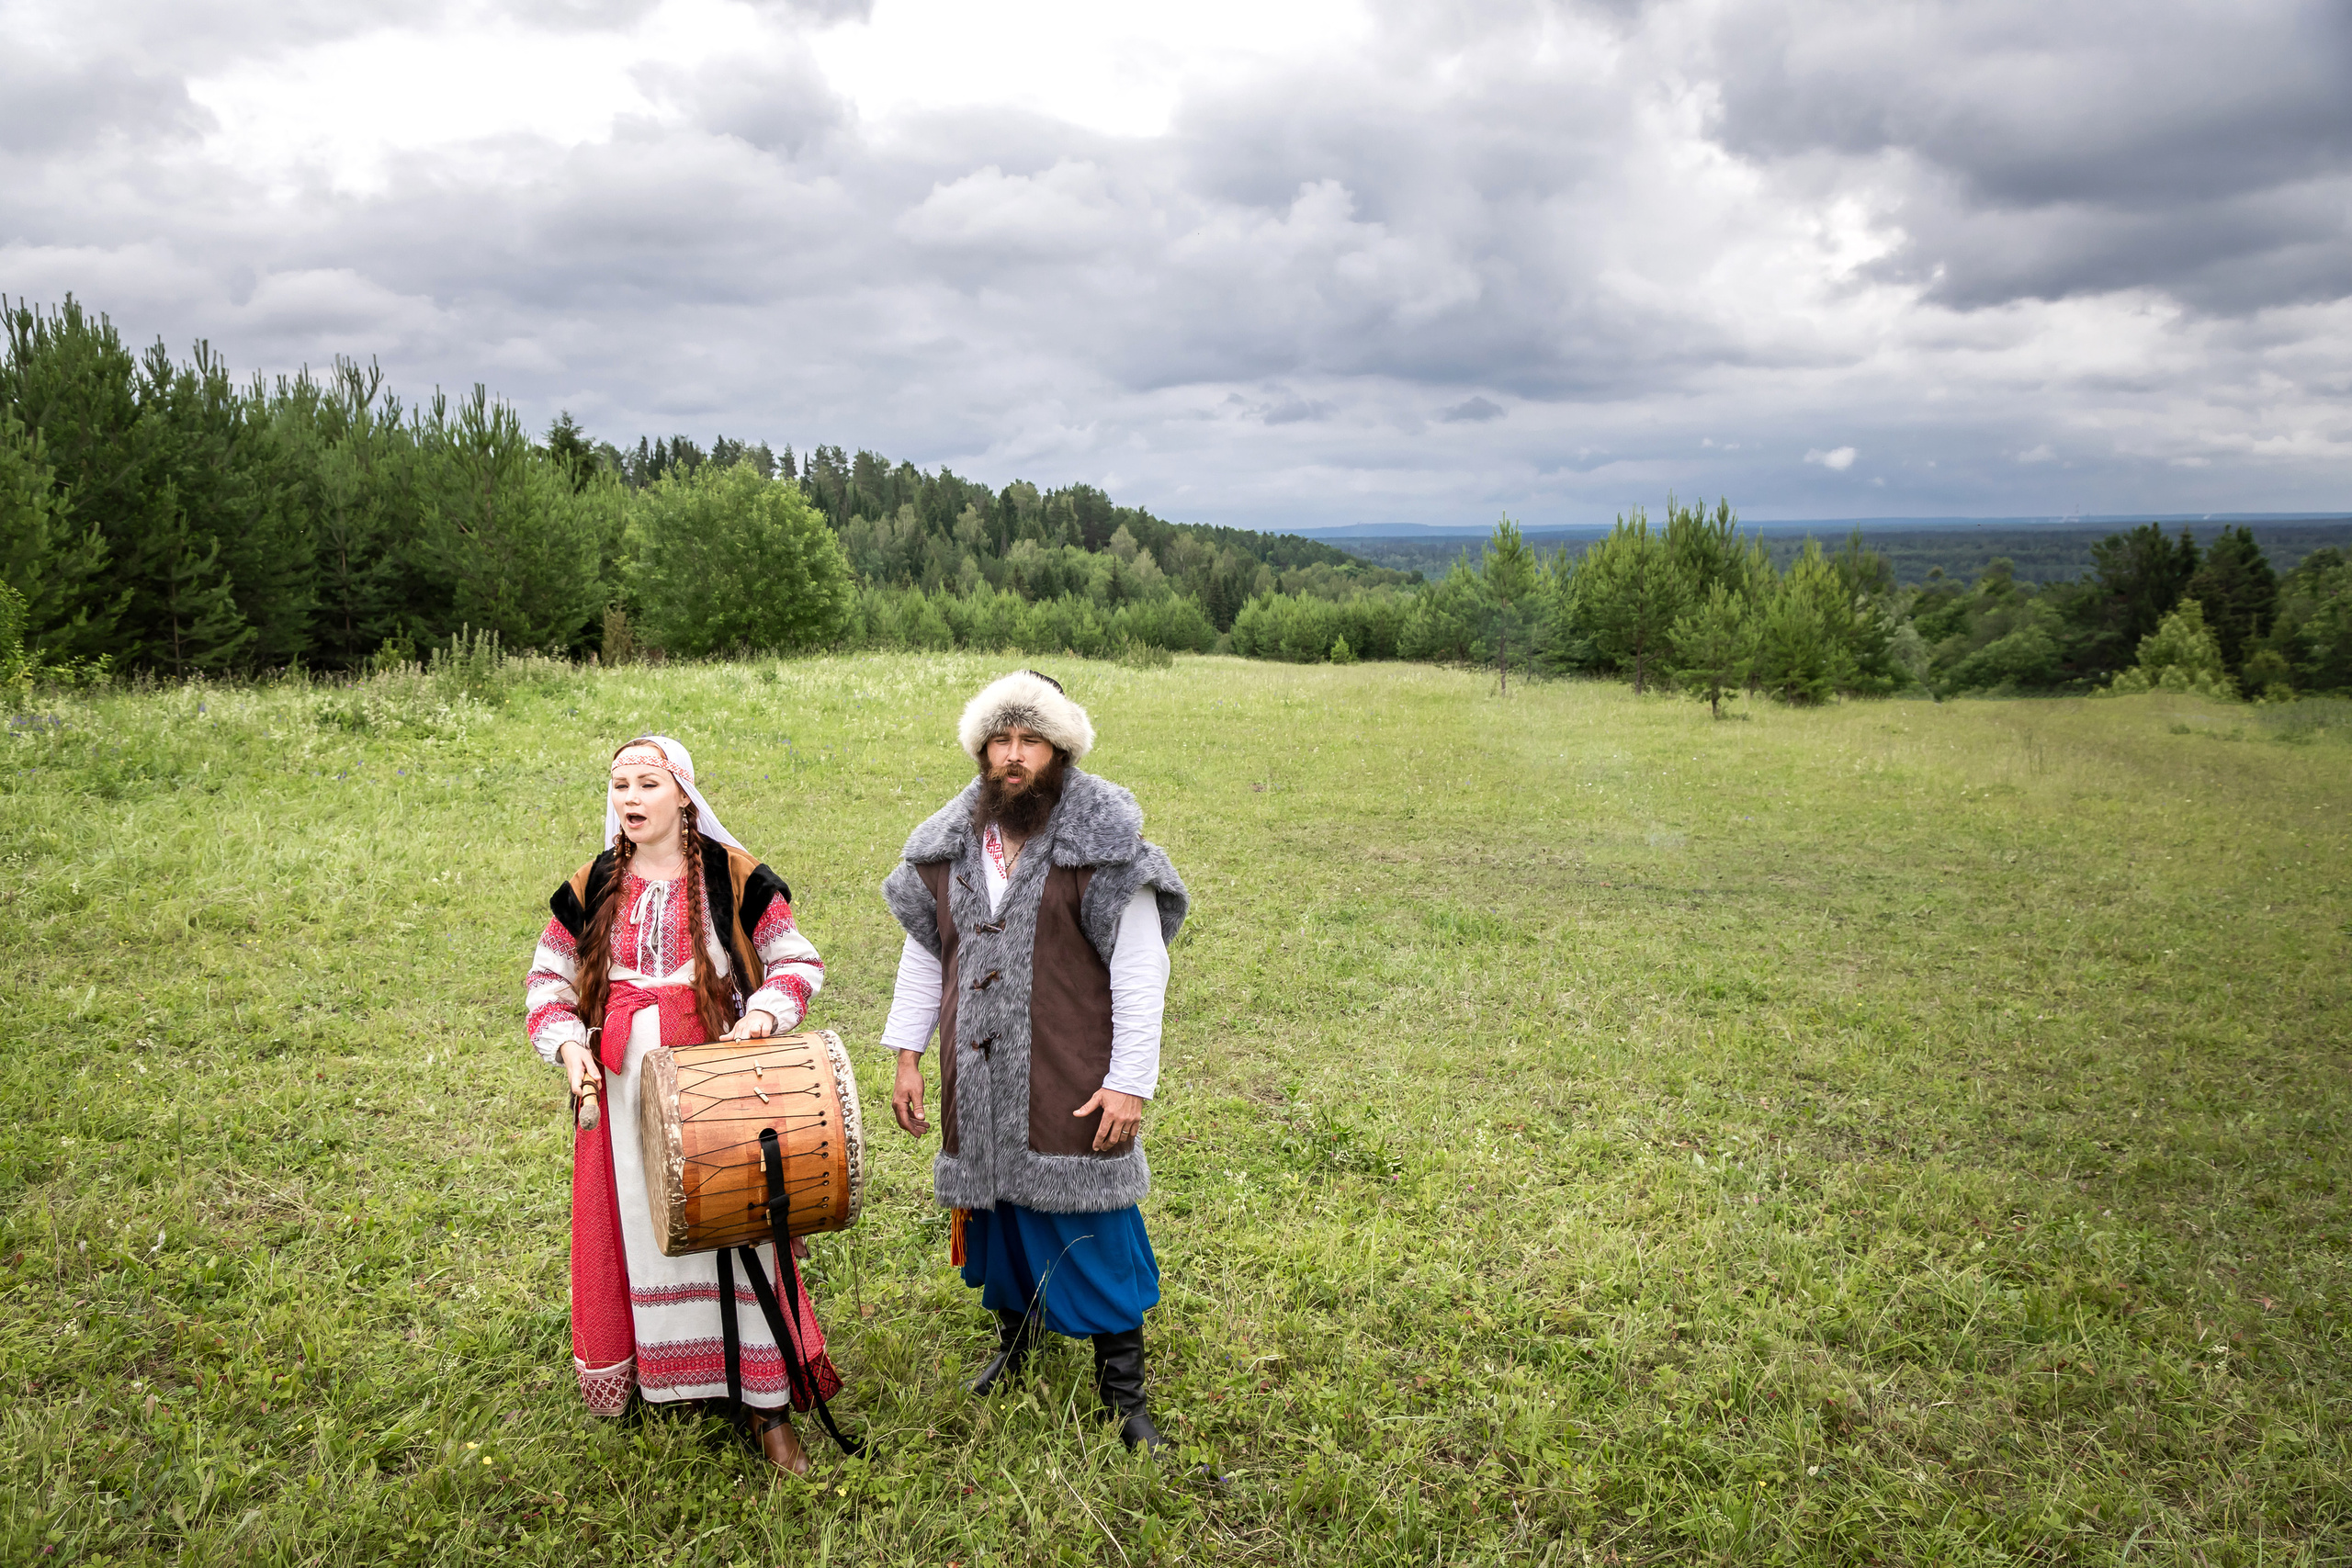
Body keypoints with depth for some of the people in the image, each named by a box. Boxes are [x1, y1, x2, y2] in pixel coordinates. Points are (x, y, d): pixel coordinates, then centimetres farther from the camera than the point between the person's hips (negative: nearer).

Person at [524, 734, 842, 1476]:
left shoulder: (734, 877, -4)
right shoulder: (592, 888, 4)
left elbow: (798, 962, 2)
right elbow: (547, 978, 12)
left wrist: (763, 1012, -17)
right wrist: (567, 1044, -6)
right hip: (625, 1095, 3)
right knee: (638, 1237, 11)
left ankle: (770, 1407, 11)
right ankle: (658, 1377, 32)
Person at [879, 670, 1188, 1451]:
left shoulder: (1103, 843, -11)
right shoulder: (951, 844, 5)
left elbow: (1141, 970, -11)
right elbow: (924, 952, 14)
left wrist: (1131, 1081, -16)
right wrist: (905, 1056, 11)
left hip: (1073, 1084, -4)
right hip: (980, 1079, 5)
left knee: (1095, 1230, 0)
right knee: (996, 1211, 17)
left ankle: (1122, 1393, 15)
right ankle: (1014, 1342, 41)